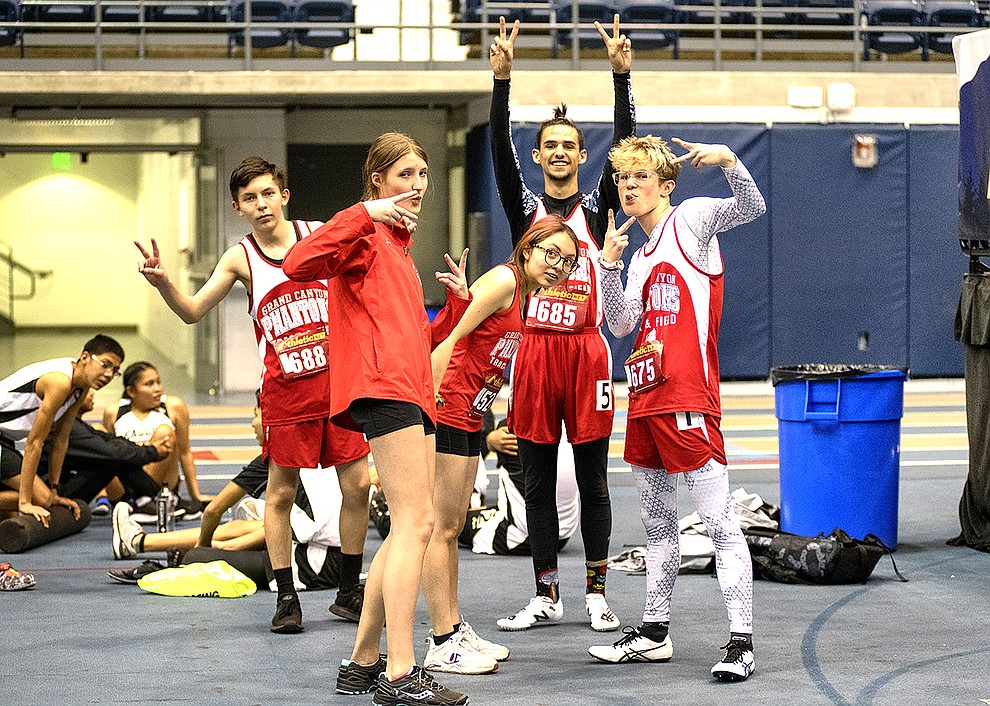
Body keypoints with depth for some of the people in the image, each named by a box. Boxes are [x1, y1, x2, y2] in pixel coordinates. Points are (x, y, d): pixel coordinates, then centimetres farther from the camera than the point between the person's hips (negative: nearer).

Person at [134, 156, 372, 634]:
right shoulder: (241, 259, 0)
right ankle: (286, 598, 13)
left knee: (356, 484, 1)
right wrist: (162, 283, -20)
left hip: (338, 379, 1)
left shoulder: (320, 235, 3)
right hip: (285, 391, -1)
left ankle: (349, 593, 15)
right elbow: (193, 311, -2)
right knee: (281, 491, 2)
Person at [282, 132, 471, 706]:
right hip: (384, 387, -10)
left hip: (412, 390, 10)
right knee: (417, 523, -15)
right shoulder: (365, 234, -1)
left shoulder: (400, 244, 27)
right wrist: (367, 213, -24)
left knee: (408, 528, 10)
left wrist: (459, 301, 16)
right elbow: (299, 265, -22)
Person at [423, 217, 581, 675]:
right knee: (442, 527, -5)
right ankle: (443, 645, -3)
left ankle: (456, 630, 21)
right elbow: (451, 340, -18)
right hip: (447, 411, -10)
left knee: (454, 527, 14)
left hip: (469, 418, 10)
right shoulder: (503, 280, -13)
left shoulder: (524, 294, 15)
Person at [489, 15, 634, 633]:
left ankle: (597, 593, 10)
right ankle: (547, 597, 13)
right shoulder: (525, 208, 9)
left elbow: (625, 149, -7)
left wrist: (622, 76, -19)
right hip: (536, 351, 2)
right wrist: (503, 79, -20)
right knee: (538, 481, 5)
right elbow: (501, 152, -6)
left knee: (592, 480, 2)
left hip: (586, 350, -1)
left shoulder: (596, 208, 6)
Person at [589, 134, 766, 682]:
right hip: (645, 399, 9)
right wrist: (609, 265, -1)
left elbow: (751, 208, -19)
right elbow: (621, 324, 9)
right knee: (658, 524, 17)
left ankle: (741, 642, -11)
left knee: (719, 521, -10)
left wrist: (729, 161, -34)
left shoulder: (690, 218, -1)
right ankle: (654, 632, 27)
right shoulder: (642, 255, 20)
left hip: (687, 398, -9)